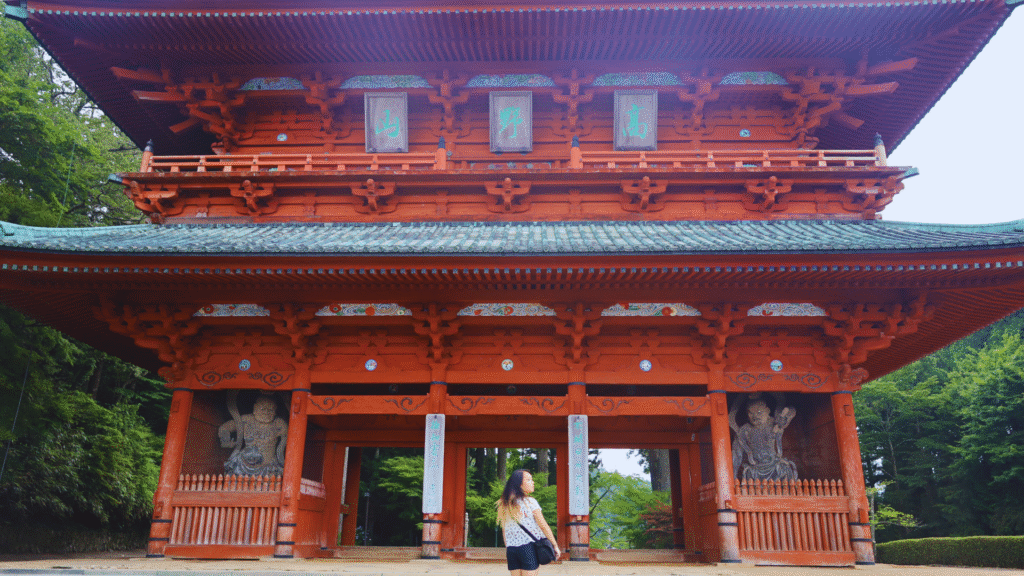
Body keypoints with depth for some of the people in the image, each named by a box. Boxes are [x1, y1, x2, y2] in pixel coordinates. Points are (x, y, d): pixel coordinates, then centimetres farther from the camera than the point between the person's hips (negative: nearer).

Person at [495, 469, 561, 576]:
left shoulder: (504, 505, 9)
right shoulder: (530, 502, -6)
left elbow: (504, 530, 13)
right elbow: (543, 526, -4)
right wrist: (555, 546, 3)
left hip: (511, 548, 5)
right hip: (529, 547, -5)